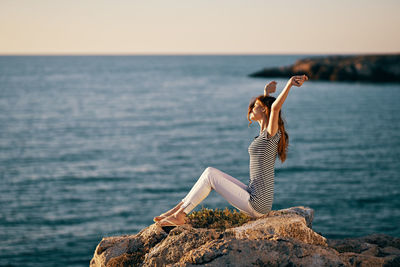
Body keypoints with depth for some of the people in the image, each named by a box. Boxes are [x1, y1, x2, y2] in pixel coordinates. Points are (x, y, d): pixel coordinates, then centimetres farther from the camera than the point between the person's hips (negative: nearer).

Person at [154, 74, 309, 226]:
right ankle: (179, 208, 7)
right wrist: (267, 93, 41)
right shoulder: (265, 134, 14)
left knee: (209, 175, -7)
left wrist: (290, 83, -37)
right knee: (211, 171, 7)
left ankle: (179, 216, -1)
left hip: (257, 205, -9)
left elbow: (275, 107, -31)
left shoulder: (271, 133, -12)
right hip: (254, 197, 9)